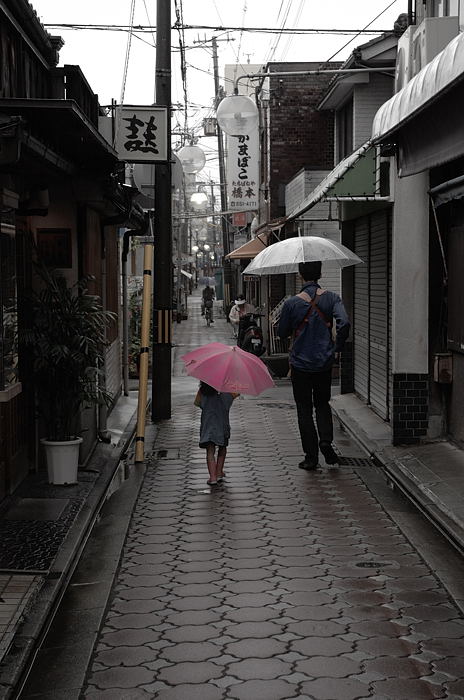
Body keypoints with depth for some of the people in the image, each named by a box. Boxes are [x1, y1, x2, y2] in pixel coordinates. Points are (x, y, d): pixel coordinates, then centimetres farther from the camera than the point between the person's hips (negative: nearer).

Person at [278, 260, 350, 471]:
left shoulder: (292, 303, -9)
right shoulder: (331, 298, -5)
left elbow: (282, 333, 0)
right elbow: (344, 323, -18)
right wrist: (337, 348, -5)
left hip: (300, 363, -2)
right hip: (324, 363, 2)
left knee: (304, 408, 8)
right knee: (322, 404, 20)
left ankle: (311, 456, 7)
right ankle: (326, 440, -2)